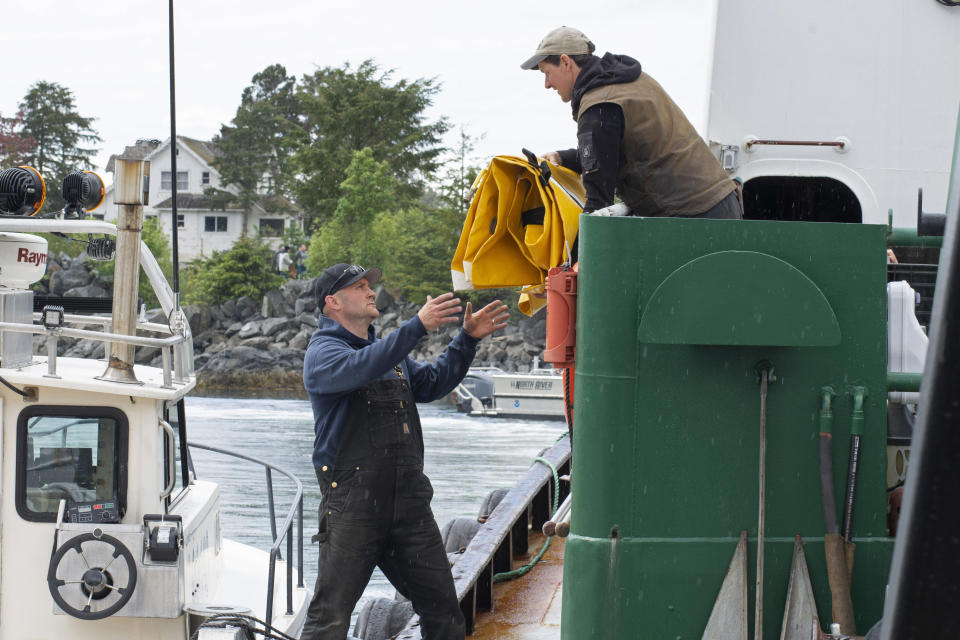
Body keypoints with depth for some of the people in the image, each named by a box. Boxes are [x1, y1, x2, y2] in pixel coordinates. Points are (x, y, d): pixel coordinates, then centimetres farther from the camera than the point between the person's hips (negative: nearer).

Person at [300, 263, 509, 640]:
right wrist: (418, 326, -32)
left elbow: (432, 383, 25)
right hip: (353, 505, -7)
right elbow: (360, 368, -26)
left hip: (409, 501, 7)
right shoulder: (322, 352, -5)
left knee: (443, 608, 9)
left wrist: (467, 340, 12)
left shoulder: (388, 351, 22)